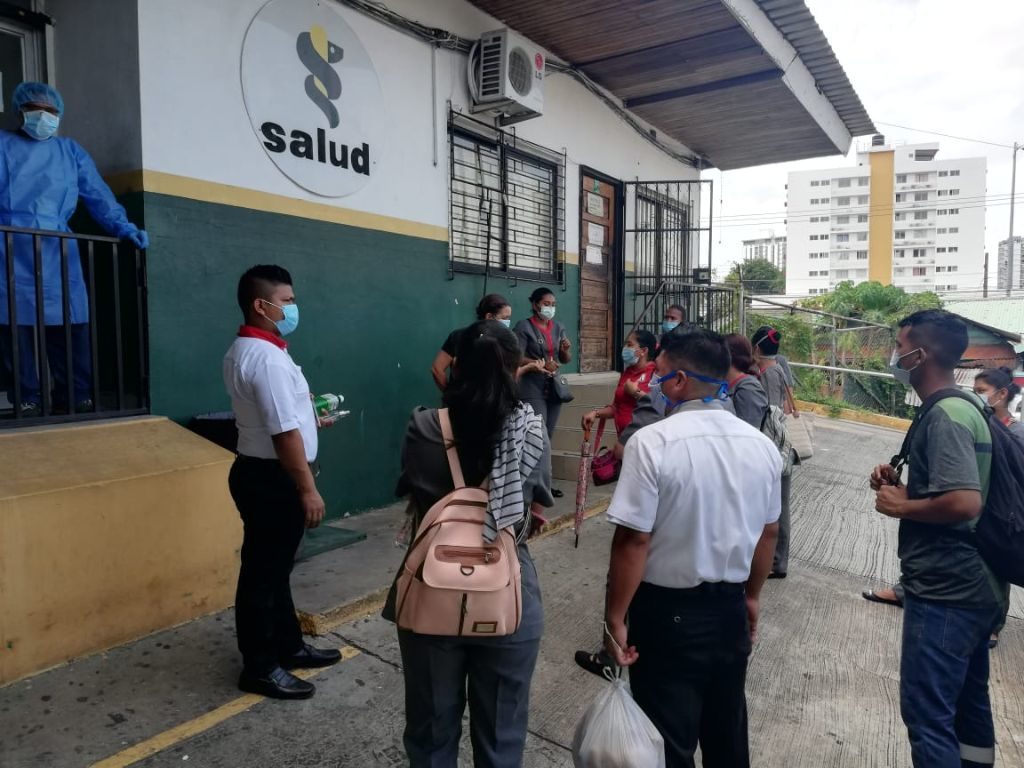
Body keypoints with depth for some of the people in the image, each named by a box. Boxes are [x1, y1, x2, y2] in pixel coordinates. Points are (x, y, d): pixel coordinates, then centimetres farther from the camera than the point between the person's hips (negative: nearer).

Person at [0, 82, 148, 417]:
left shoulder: (70, 151, 20)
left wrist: (123, 228, 0)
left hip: (57, 251, 1)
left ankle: (77, 397, 2)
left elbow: (98, 194, 13)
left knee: (69, 326, -3)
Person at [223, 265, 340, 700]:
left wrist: (304, 408, 21)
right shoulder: (267, 357, -23)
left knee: (275, 567, 20)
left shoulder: (243, 351, 12)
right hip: (272, 478, -11)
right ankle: (260, 668, 18)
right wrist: (308, 489, -21)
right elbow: (284, 433, -25)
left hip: (262, 470, 11)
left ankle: (287, 646, 35)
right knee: (263, 572, 3)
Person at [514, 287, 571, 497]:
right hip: (533, 389, -6)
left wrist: (566, 350, -8)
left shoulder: (558, 327, 12)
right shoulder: (524, 326, -5)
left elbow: (566, 360, 13)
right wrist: (540, 365, -25)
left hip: (554, 387, 6)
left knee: (548, 436, 9)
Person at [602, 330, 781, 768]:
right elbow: (768, 532, 9)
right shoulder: (762, 445, -1)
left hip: (668, 612, -6)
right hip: (730, 609, 6)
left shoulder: (653, 442, -21)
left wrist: (615, 619, -11)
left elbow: (633, 540, -22)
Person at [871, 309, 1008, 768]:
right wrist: (902, 485, 6)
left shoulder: (944, 416, -20)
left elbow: (965, 503, -30)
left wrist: (902, 505, -16)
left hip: (944, 593, -10)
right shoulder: (960, 408, 12)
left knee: (927, 713, 0)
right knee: (968, 704, 22)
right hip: (969, 587, 10)